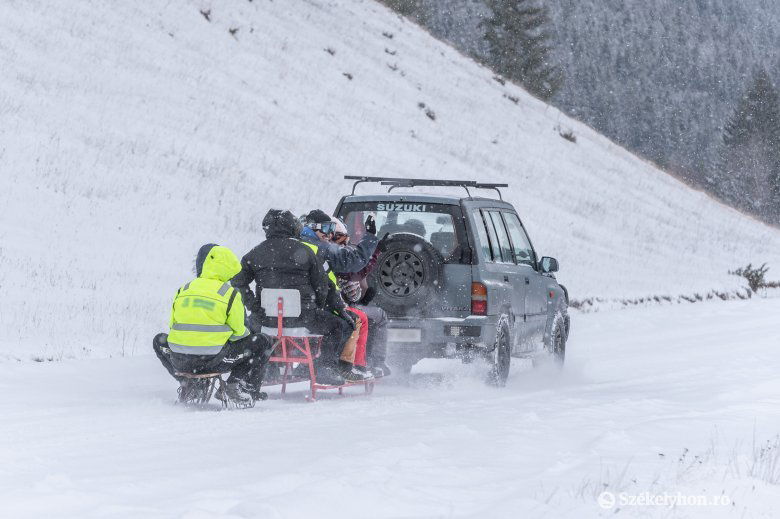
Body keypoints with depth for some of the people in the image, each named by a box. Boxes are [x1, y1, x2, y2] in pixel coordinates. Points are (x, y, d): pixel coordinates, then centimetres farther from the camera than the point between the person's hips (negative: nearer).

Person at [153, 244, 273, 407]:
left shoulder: (183, 291, 8)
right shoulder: (230, 293, -2)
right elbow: (239, 332, 5)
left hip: (181, 362, 3)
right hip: (215, 360, -3)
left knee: (160, 340, 37)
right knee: (263, 342, 15)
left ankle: (189, 384, 19)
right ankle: (239, 386, 1)